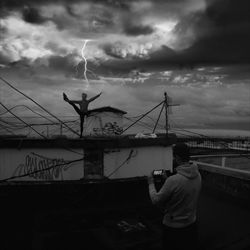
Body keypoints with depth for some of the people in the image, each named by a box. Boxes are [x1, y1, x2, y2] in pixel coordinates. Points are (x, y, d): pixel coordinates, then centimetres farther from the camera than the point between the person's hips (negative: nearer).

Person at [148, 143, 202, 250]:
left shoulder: (173, 180, -31)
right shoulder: (197, 175, -8)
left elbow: (156, 200, -18)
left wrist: (151, 183, -3)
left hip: (173, 227, -6)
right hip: (192, 224, 6)